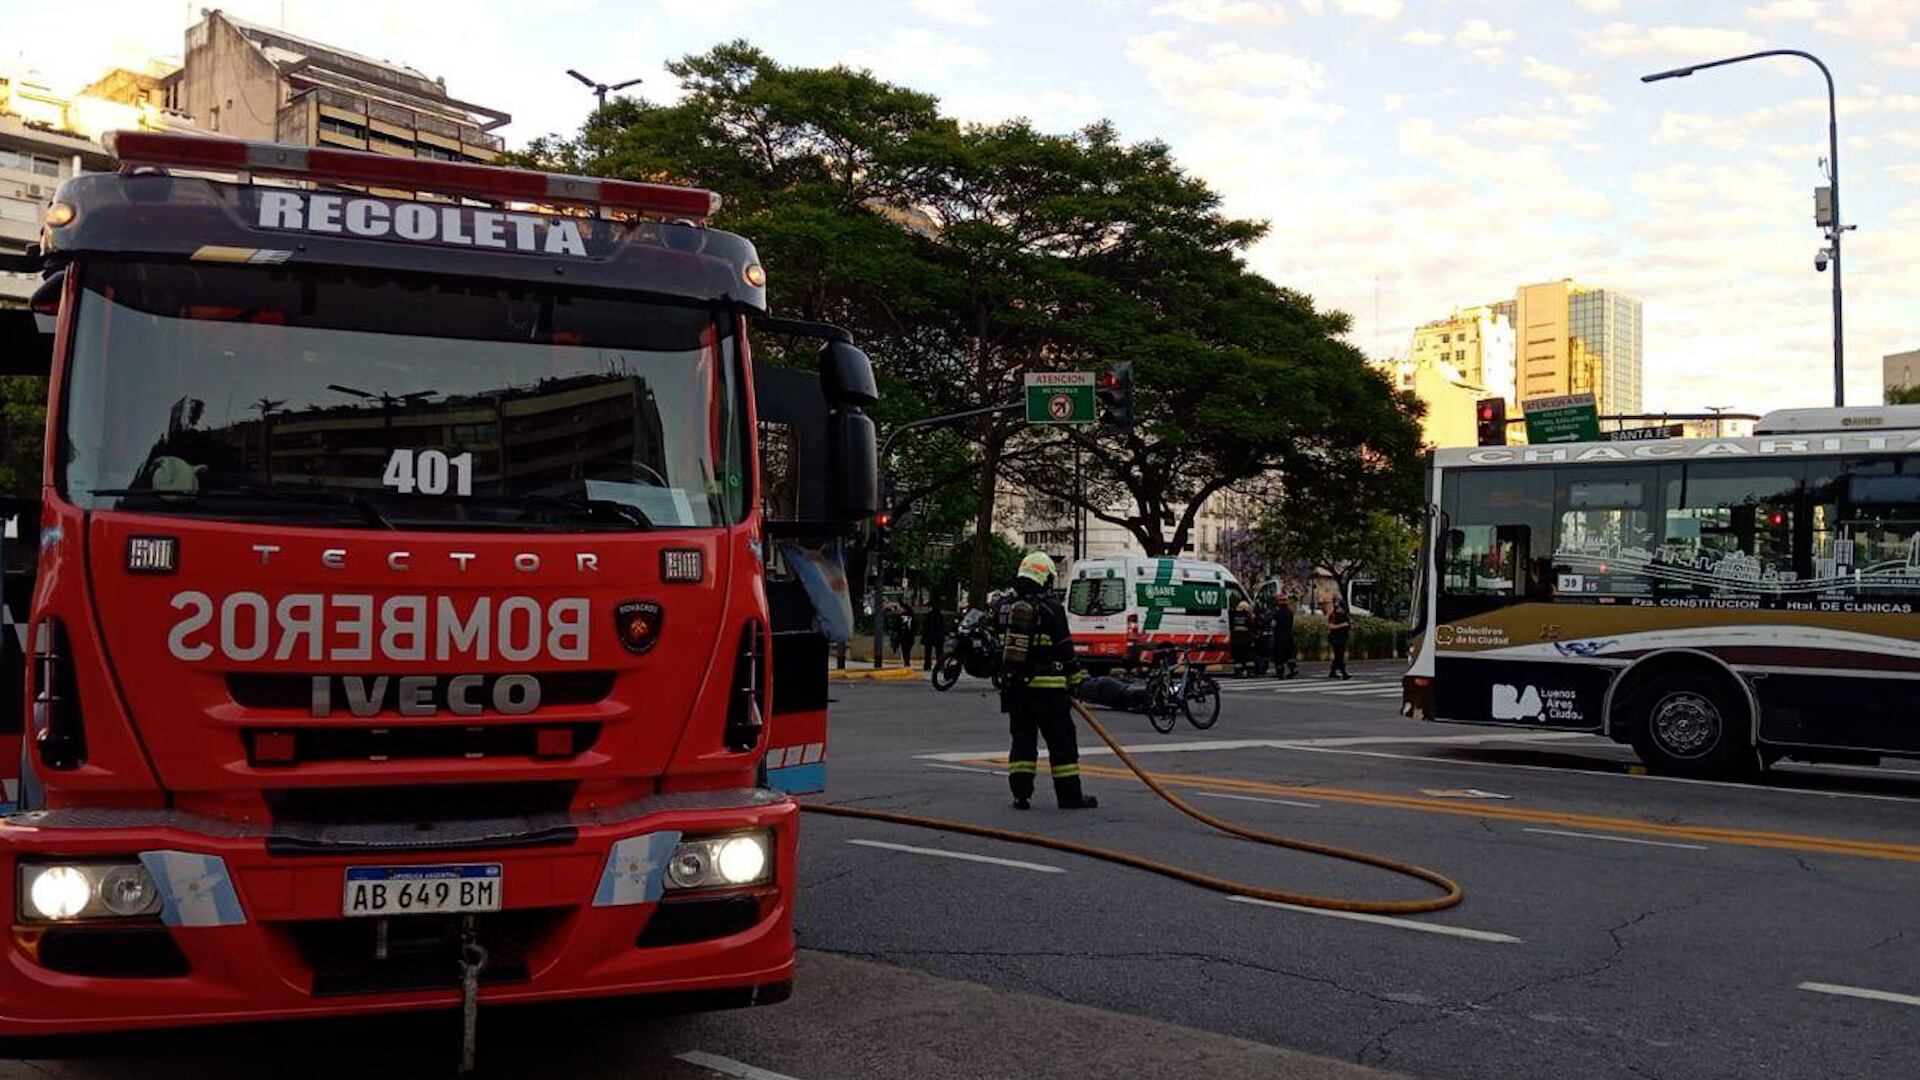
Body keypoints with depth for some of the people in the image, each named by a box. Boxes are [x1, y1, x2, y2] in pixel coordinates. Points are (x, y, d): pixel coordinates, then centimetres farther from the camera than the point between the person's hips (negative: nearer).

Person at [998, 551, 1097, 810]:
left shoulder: (1005, 608, 7)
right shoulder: (1051, 609, -10)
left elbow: (1000, 647, 14)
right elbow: (1065, 650, -6)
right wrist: (1077, 679, 4)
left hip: (1014, 685, 5)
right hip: (1046, 687, -5)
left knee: (1022, 738, 11)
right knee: (1061, 739, 3)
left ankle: (1020, 794, 6)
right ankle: (1069, 795, 6)